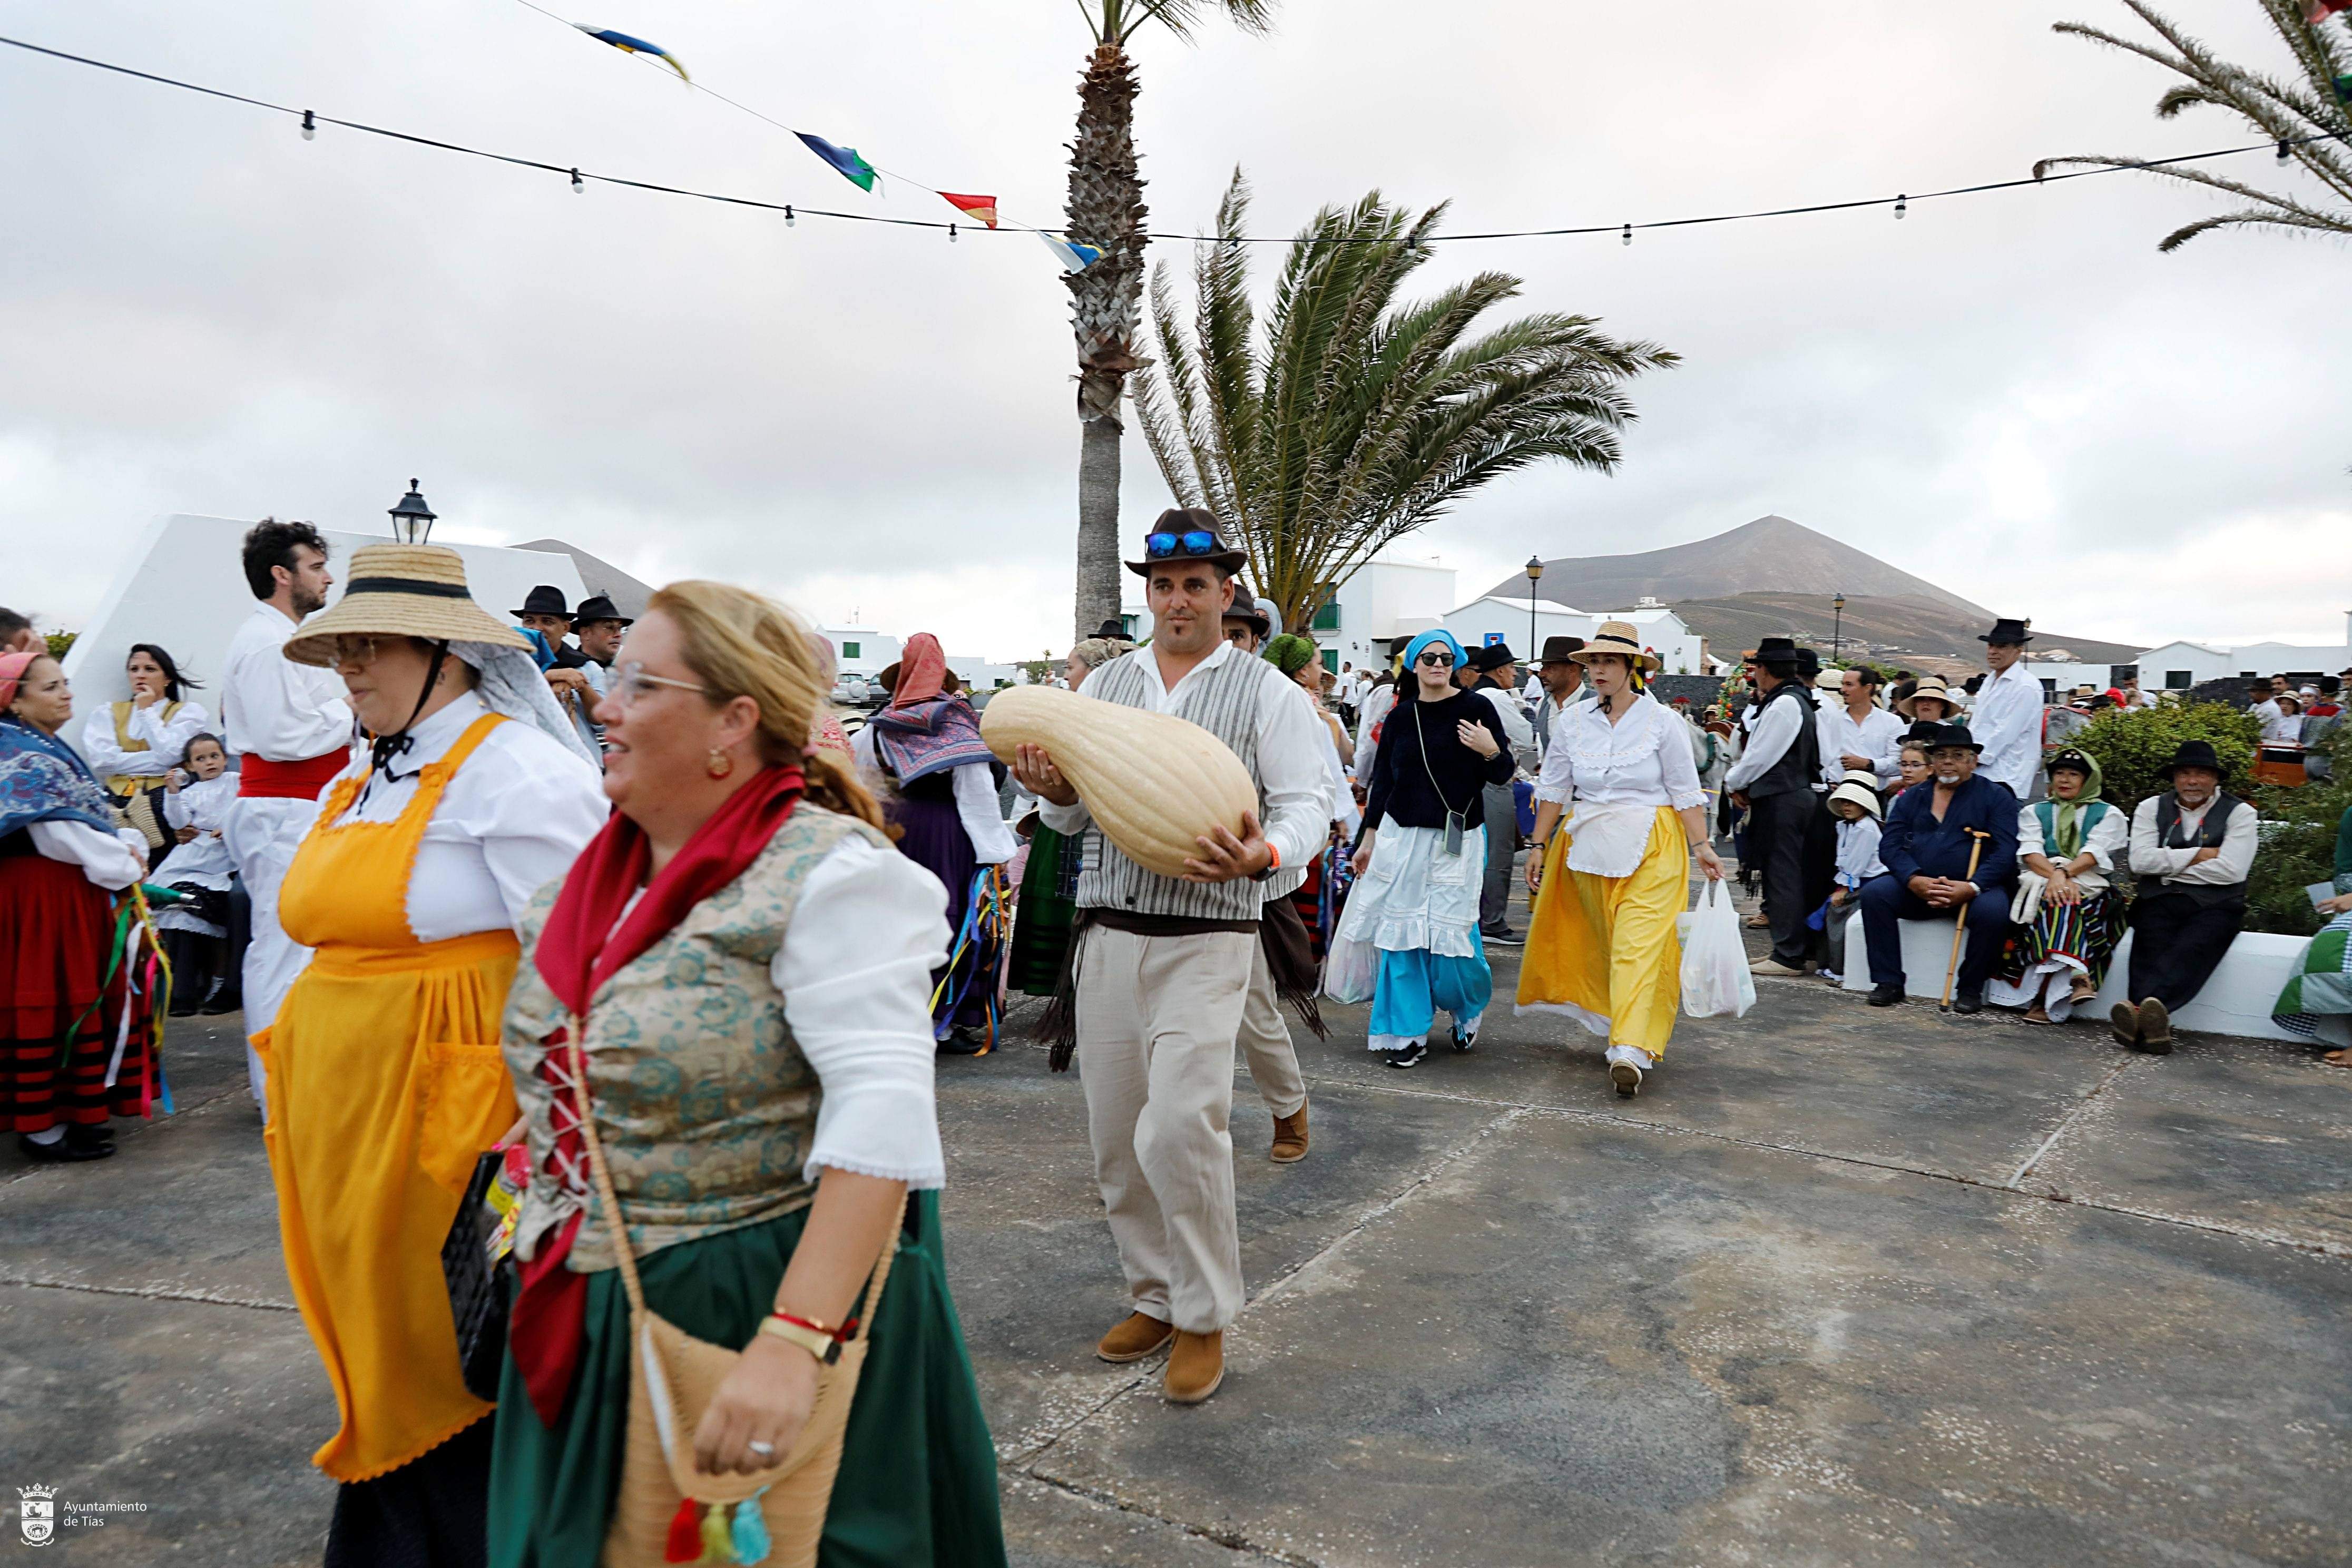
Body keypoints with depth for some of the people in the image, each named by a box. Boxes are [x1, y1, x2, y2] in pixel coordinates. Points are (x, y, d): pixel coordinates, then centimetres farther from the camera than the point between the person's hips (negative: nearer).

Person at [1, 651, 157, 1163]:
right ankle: (42, 1127, 3)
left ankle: (67, 1111, 24)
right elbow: (57, 833, -21)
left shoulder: (47, 750, 16)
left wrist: (127, 845, 0)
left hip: (68, 892, 10)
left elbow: (89, 817, 17)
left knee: (71, 999, 14)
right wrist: (122, 859, -11)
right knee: (48, 1001, -4)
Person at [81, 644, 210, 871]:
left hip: (163, 800, -2)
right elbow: (102, 760, 3)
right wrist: (156, 761, -3)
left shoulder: (188, 711, 13)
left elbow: (168, 754, -5)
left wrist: (146, 711, 7)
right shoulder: (108, 713, 21)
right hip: (117, 800, 2)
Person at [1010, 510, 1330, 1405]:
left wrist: (1263, 854, -27)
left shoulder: (1267, 693, 2)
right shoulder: (1105, 685, 13)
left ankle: (1204, 1319, 4)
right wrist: (1053, 790, -9)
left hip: (1206, 942, -4)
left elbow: (1307, 807, -5)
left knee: (1180, 1126, -16)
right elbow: (1073, 817, 15)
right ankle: (1155, 1296, 29)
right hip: (1109, 935, 5)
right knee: (1116, 1138, 9)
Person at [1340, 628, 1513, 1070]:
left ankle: (1469, 1008, 26)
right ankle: (1409, 1033, 14)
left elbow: (1501, 775, 1)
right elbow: (1382, 779, 13)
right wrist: (1369, 837, 14)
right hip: (1401, 835, 3)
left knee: (1451, 932, -5)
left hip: (1457, 839, -3)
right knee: (1401, 933, 2)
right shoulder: (1401, 716, 7)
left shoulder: (1476, 709, -1)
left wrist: (1491, 751, -20)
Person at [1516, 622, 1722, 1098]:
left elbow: (1686, 791, -1)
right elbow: (1553, 790, 10)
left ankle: (1630, 1049, -18)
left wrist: (1701, 847, -8)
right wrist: (1539, 847, 9)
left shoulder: (1662, 722, -3)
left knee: (1639, 945, -12)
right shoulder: (1573, 723, 5)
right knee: (1604, 943, 8)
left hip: (1650, 846, -4)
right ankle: (1635, 1028, 24)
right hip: (1589, 845, 4)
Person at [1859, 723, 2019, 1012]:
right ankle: (1889, 982, -14)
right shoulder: (1911, 798, 14)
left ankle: (1970, 988, -12)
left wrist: (1971, 888, -22)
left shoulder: (1996, 796, 5)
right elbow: (1889, 845, 3)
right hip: (1917, 888, 3)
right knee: (1874, 893, -22)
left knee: (1993, 910, -33)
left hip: (1974, 888, -3)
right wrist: (1915, 880, -17)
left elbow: (2005, 852, -7)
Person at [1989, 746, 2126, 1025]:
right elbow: (2030, 852, 3)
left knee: (2062, 903, -36)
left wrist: (2065, 872, -21)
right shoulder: (2034, 812, 23)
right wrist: (2056, 876, -17)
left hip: (2090, 887, -1)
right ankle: (2076, 976, -54)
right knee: (2057, 900, -37)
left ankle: (2046, 997, -49)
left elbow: (2095, 853, -2)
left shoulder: (2108, 814, 18)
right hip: (2041, 881, 1)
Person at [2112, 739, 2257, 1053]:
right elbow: (2141, 861, -1)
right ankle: (2153, 1020, -50)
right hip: (2159, 902, 2)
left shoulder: (2239, 813, 7)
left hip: (2214, 907, -2)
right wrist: (2199, 855, -3)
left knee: (2190, 952, -32)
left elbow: (2231, 870, -7)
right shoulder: (2151, 808, 14)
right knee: (2152, 951, -29)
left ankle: (2139, 1012, -55)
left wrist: (2169, 865, -2)